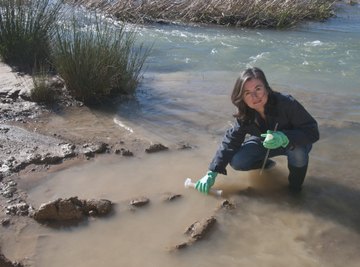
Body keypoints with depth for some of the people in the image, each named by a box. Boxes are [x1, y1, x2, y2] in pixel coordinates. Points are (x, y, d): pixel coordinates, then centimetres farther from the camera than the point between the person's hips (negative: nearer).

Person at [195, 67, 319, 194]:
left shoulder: (287, 103, -36)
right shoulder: (245, 114, -21)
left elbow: (313, 131, -34)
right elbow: (231, 141, -19)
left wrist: (284, 138, -52)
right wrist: (212, 173, -27)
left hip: (294, 144, -3)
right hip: (264, 143, 3)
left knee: (297, 150, -39)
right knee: (236, 161, -19)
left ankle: (295, 185, -6)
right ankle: (265, 164, 15)